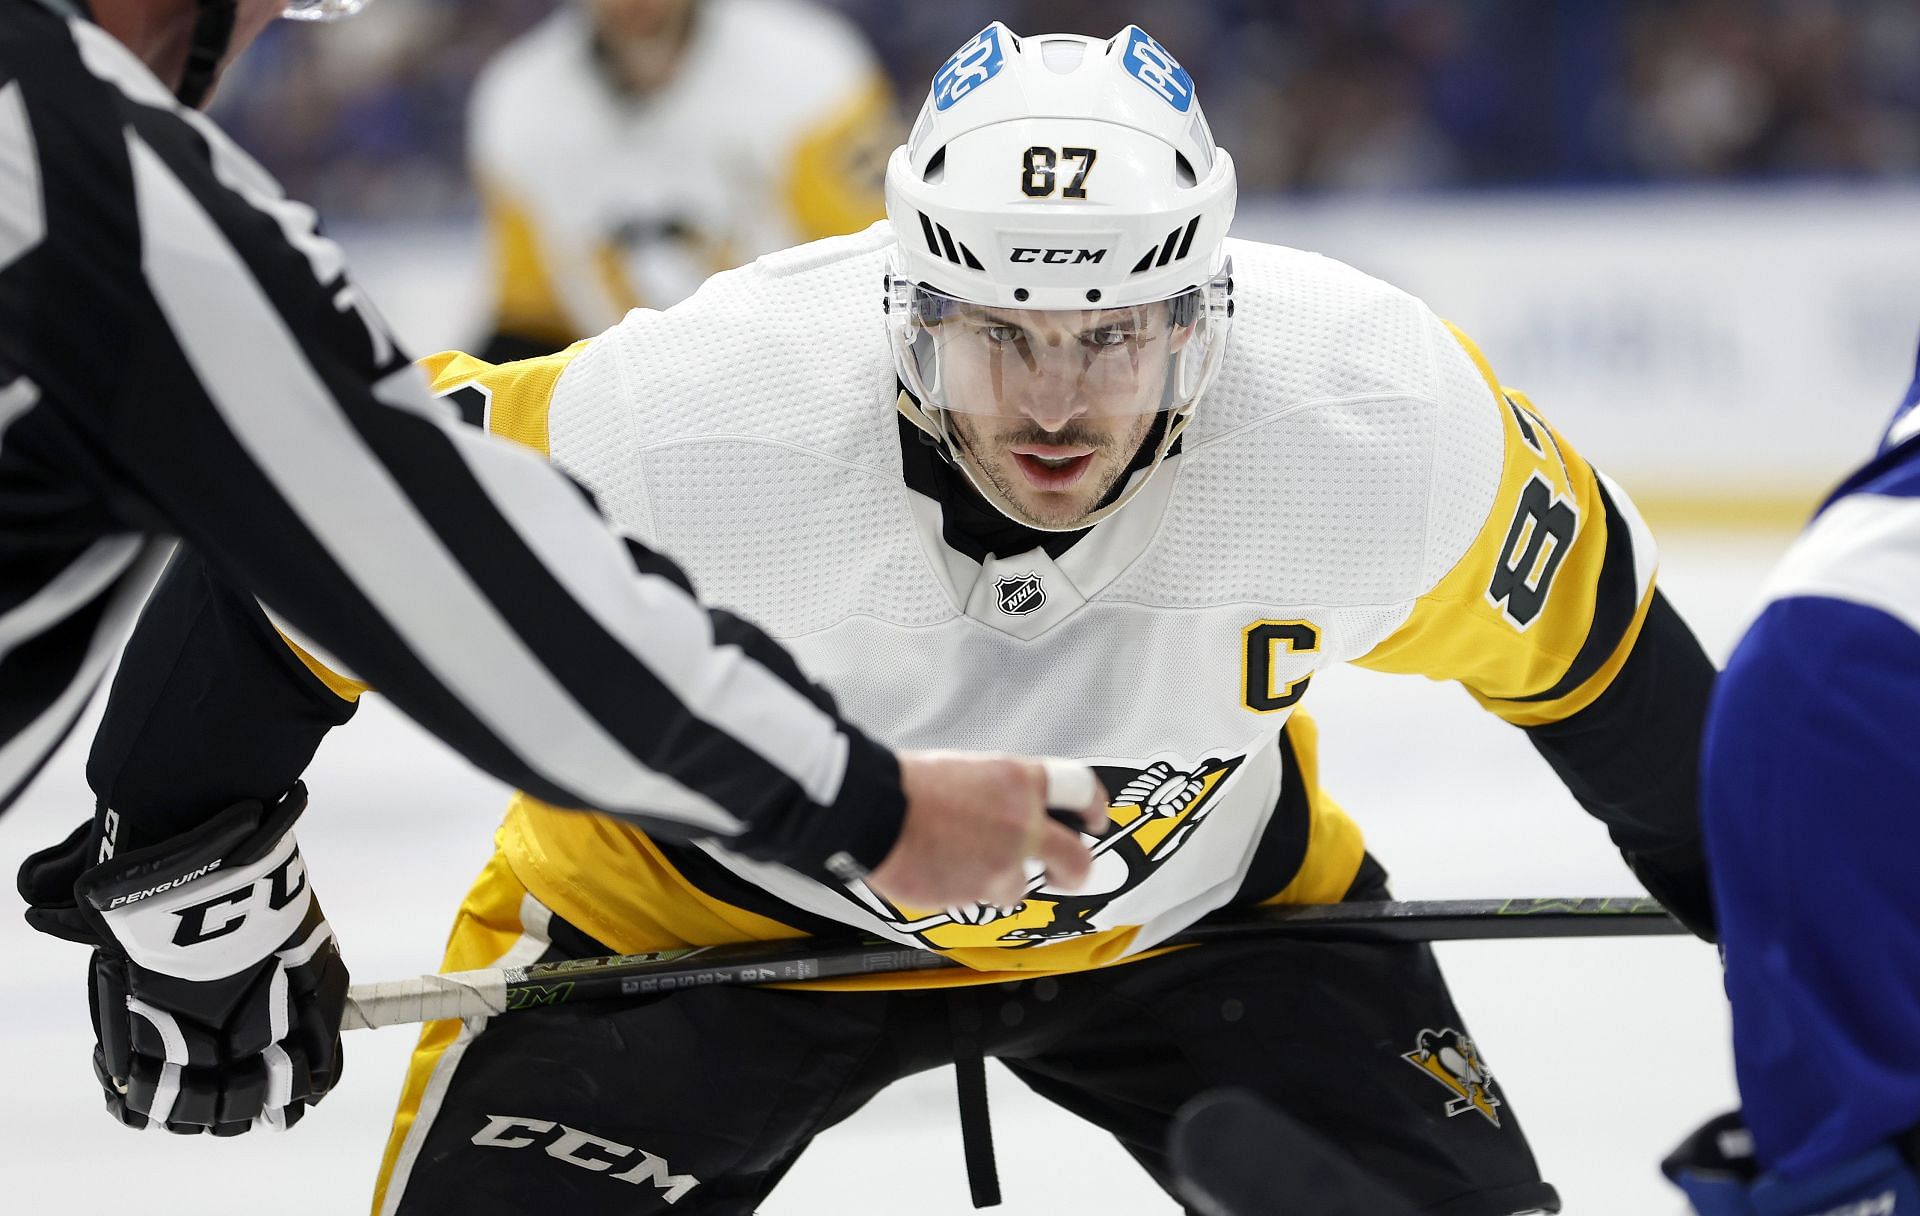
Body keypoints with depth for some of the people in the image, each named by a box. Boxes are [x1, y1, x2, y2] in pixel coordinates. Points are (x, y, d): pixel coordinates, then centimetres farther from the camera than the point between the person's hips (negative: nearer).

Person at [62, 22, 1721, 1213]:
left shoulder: (1389, 423, -30)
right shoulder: (691, 425, -36)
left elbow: (1583, 633, -9)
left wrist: (1750, 886, 5)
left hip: (1193, 890, 2)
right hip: (703, 902, -2)